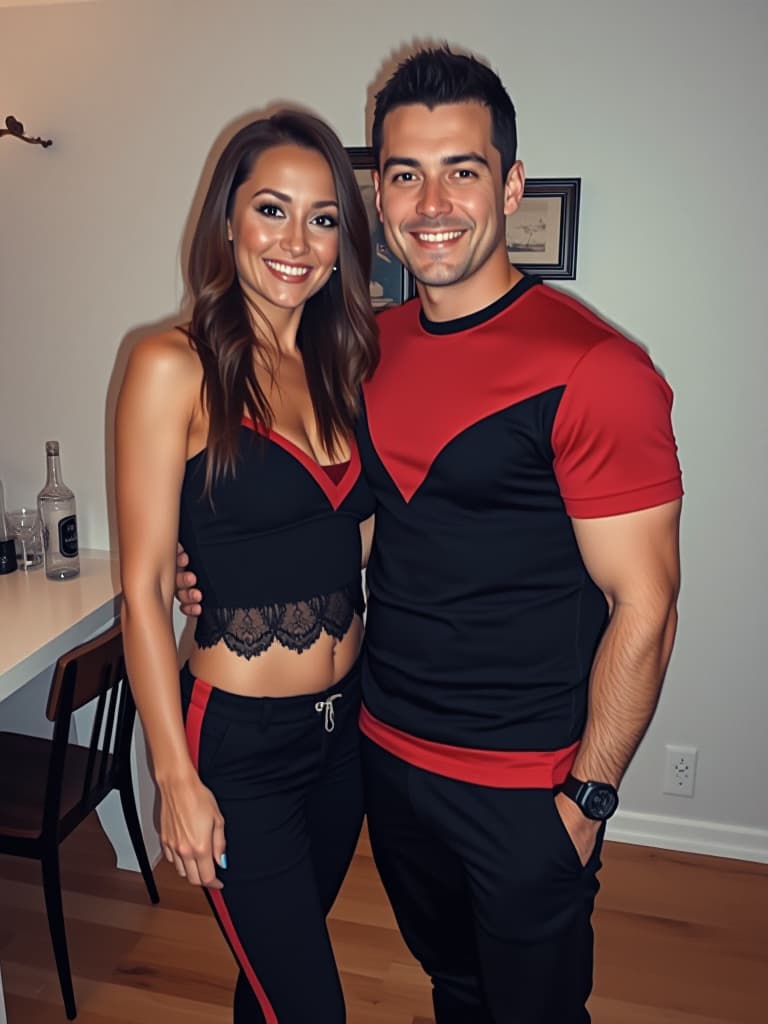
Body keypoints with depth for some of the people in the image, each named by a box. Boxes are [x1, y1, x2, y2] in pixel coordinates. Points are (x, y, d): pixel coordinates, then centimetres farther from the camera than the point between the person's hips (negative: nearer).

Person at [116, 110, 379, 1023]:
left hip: (347, 718, 6)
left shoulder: (341, 363, 5)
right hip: (240, 740, -5)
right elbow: (144, 588, -12)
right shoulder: (175, 367, -13)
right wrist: (177, 779, -11)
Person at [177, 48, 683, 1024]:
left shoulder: (591, 370, -21)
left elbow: (643, 607, -18)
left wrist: (586, 798, -12)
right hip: (386, 751, 6)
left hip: (524, 787, -5)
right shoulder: (371, 345, 0)